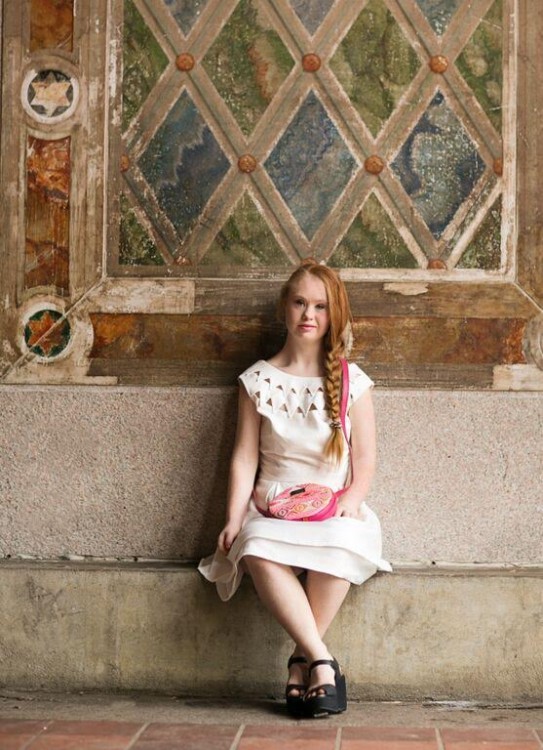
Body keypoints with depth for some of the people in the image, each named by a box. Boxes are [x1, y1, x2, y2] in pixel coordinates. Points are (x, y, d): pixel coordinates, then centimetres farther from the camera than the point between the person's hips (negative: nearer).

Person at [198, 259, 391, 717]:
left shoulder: (353, 383, 7)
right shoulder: (258, 380, 9)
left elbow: (365, 463, 5)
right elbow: (245, 458, 5)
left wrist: (349, 500, -14)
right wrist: (234, 519, -8)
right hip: (271, 509, 1)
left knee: (338, 544, -37)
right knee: (256, 549, -36)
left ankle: (302, 661, -21)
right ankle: (322, 661, -31)